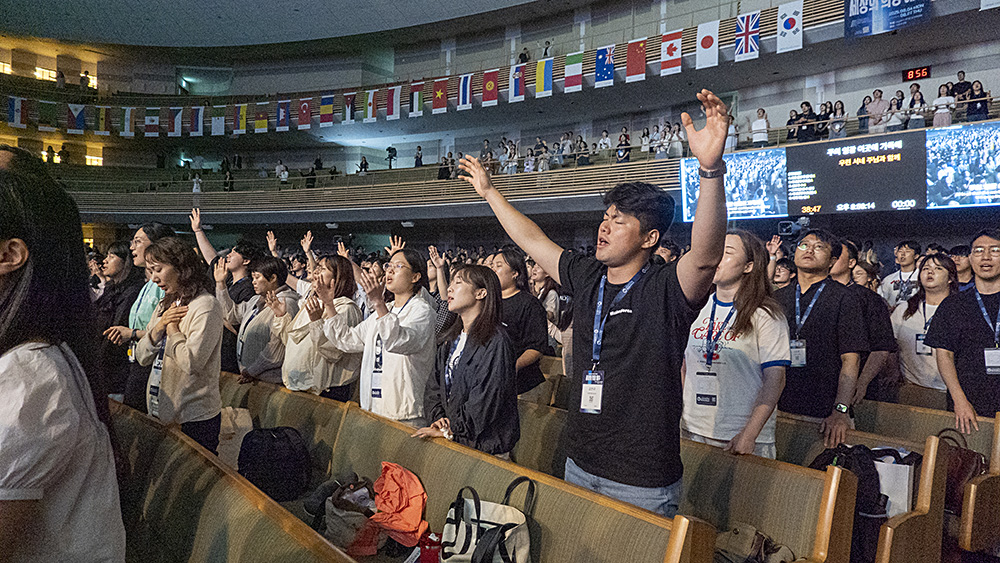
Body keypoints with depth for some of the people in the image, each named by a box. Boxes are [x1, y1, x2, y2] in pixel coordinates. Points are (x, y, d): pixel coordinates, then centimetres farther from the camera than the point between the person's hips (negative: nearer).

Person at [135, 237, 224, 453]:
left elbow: (192, 361, -25)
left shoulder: (206, 306, -15)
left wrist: (172, 328, -10)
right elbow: (142, 357, 10)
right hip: (160, 412, 8)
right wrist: (159, 326, -6)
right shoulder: (164, 305, 13)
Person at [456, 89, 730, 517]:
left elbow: (705, 256, -35)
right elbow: (532, 240, 16)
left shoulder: (665, 290, -14)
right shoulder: (586, 278, 4)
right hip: (579, 465, 7)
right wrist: (489, 191, 25)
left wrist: (710, 168, -49)